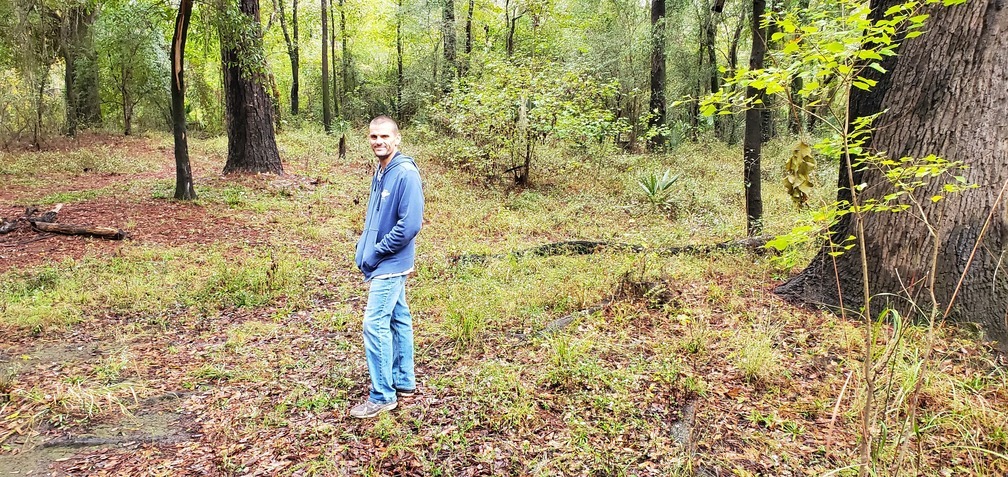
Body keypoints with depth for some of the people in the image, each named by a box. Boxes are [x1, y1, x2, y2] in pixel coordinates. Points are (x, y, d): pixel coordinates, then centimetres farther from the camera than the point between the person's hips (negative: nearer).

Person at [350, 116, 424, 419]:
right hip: (385, 264, 9)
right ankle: (404, 383, 27)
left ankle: (383, 396, 3)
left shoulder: (406, 173, -18)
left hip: (390, 265, -9)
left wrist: (375, 254, -16)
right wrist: (365, 249, 6)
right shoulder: (380, 172, 10)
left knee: (375, 324, -8)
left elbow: (410, 224, -24)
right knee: (398, 320, 15)